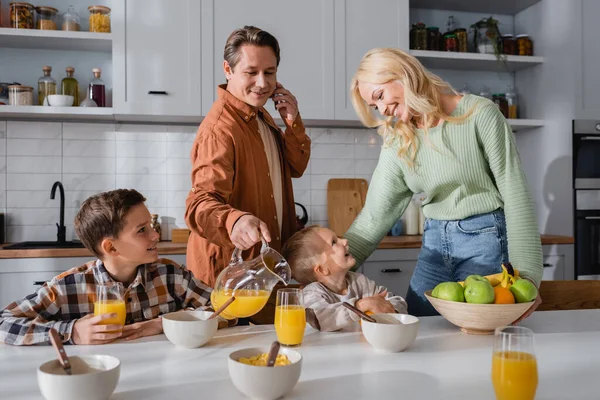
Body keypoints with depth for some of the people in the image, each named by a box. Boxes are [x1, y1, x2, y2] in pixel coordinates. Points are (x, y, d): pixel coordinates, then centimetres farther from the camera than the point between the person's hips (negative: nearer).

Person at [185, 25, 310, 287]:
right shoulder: (219, 128, -24)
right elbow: (201, 203, -33)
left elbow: (296, 168, 11)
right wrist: (235, 220, -54)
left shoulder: (261, 116, 8)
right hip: (227, 267, -9)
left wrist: (293, 122, -5)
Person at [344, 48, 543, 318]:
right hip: (434, 244, 5)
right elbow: (374, 215, -1)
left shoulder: (479, 114, -11)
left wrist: (526, 274, -17)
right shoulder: (397, 142, 3)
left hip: (486, 238, -4)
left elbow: (515, 194, -12)